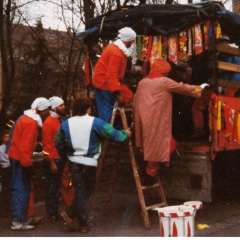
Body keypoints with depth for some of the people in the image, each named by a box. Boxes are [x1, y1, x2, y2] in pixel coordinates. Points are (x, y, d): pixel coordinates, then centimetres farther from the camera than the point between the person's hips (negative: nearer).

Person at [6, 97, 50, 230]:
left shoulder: (27, 119, 14)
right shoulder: (31, 122, -18)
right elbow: (25, 146, -24)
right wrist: (27, 164, -22)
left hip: (17, 156, 10)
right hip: (20, 158, -10)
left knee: (26, 188, 17)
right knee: (21, 189, -5)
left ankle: (28, 216, 27)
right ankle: (17, 222, 0)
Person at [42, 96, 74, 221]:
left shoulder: (61, 120, 12)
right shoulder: (48, 122, -12)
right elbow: (47, 144, -15)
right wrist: (52, 162, -17)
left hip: (61, 158, 8)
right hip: (52, 160, -8)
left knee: (57, 185, 14)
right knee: (52, 186, 1)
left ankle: (55, 211, 24)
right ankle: (52, 213, 11)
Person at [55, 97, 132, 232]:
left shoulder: (65, 124, 4)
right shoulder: (96, 122, -9)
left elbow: (59, 144, 11)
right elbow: (113, 135, -6)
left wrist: (65, 155, 28)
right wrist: (125, 134, 13)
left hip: (74, 162, 4)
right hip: (90, 163, -4)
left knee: (80, 191, 13)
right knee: (87, 190, 11)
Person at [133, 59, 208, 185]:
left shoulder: (142, 82, 15)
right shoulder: (164, 81, -3)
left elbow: (135, 103, 15)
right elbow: (183, 88, 4)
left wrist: (136, 119, 21)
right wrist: (199, 88, 18)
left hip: (142, 120, 6)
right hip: (156, 121, -6)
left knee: (147, 144, 16)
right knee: (156, 146, 2)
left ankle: (148, 172, 21)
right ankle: (149, 175, 7)